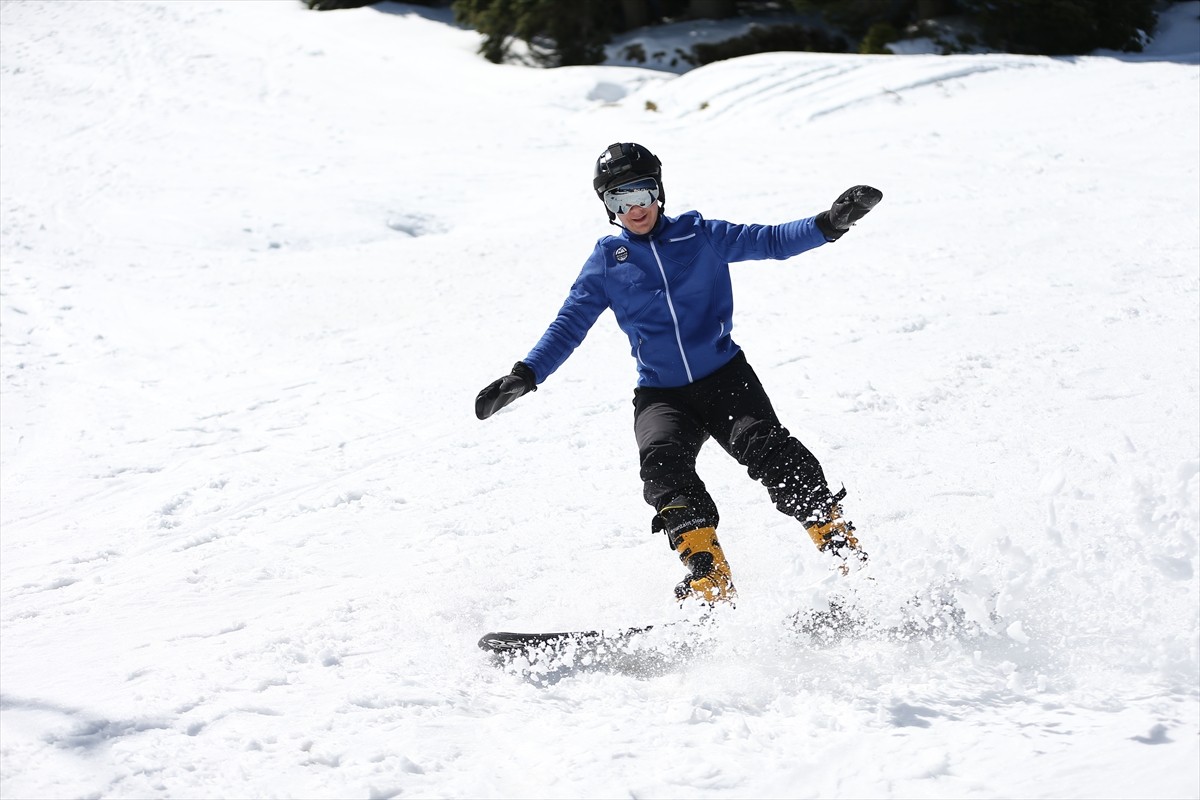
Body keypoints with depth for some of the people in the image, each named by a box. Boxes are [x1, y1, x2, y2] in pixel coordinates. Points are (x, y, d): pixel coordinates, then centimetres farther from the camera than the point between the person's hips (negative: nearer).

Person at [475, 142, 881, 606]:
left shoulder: (700, 235, 6)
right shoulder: (606, 262, 8)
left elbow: (771, 241, 2)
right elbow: (567, 326, 9)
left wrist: (828, 225, -14)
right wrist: (525, 376, -4)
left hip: (726, 376, -1)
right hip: (660, 394, 1)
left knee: (766, 448, -25)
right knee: (662, 458, -28)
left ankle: (844, 550, -23)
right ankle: (710, 582, -38)